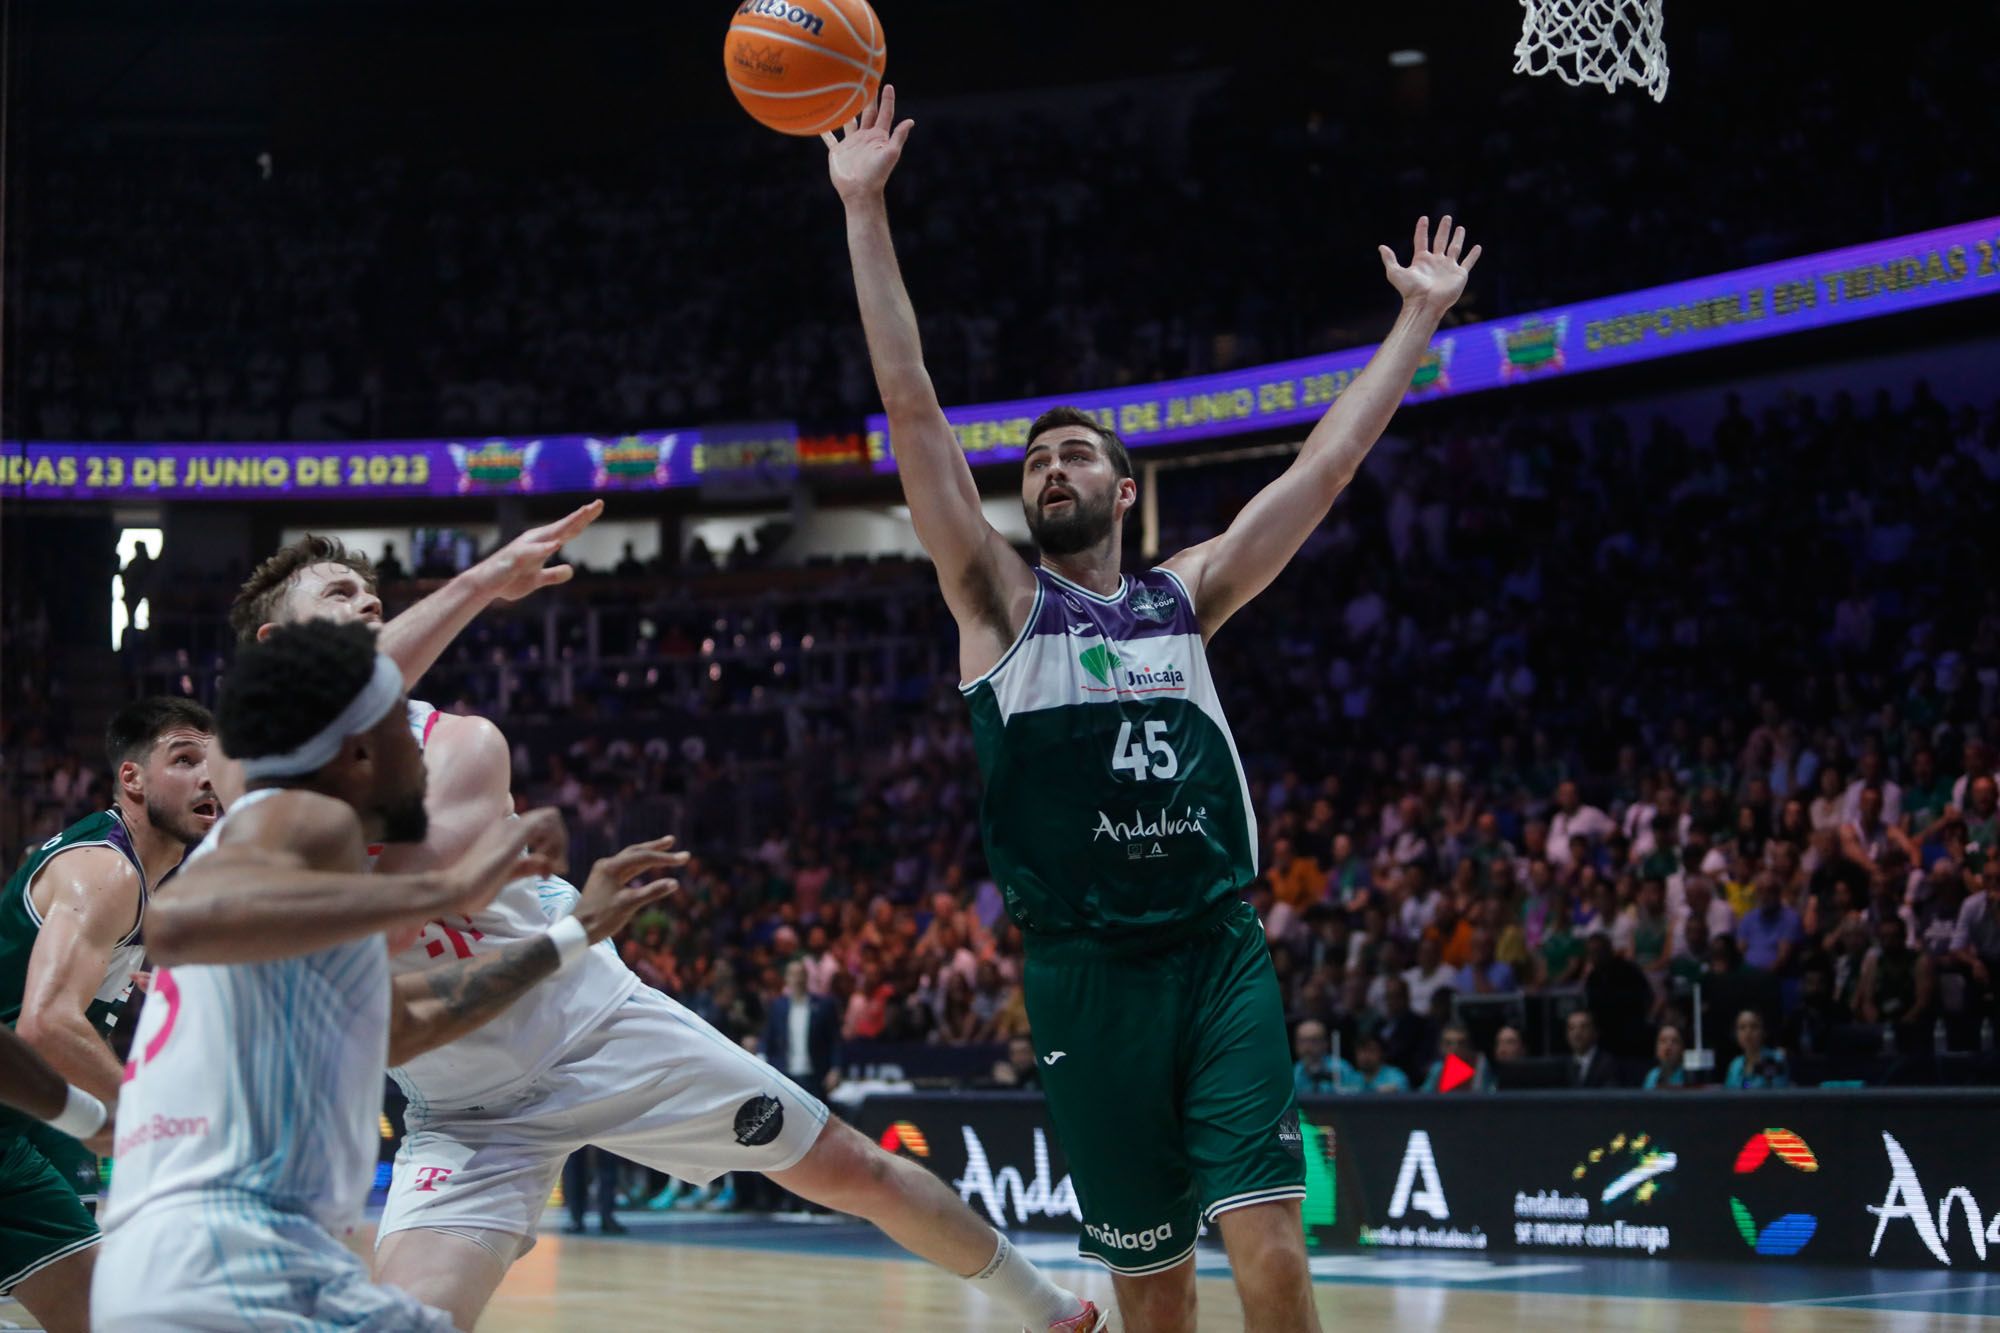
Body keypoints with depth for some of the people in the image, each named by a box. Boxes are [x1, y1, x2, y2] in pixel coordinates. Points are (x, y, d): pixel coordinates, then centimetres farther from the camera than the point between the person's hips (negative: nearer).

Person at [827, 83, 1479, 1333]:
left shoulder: (1185, 597, 14)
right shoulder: (1000, 602, 7)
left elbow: (1329, 461, 15)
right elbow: (913, 408, -1)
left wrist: (1420, 319, 14)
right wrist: (866, 212, -7)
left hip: (1222, 950, 1)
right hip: (1088, 971, -1)